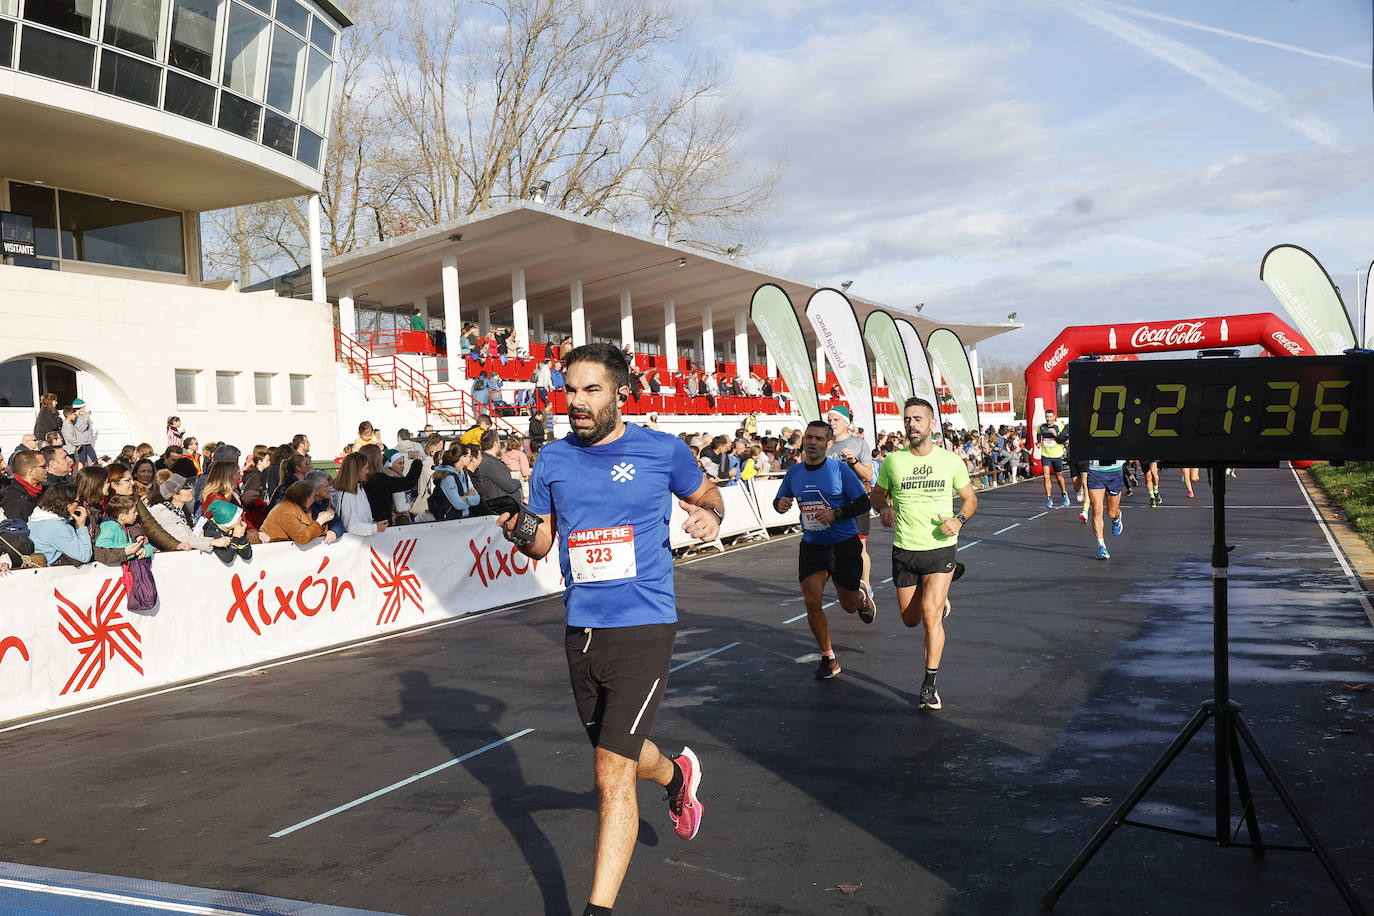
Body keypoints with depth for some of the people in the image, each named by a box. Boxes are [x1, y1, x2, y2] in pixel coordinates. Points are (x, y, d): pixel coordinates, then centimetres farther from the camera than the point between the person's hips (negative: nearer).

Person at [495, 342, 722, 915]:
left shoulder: (664, 451, -5)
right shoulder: (553, 459, 5)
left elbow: (705, 495, 12)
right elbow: (542, 542, 13)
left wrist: (710, 517, -11)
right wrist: (519, 532, -10)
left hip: (643, 628, -5)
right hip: (581, 629, 5)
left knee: (612, 776, -11)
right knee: (618, 753, 22)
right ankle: (677, 775, 56)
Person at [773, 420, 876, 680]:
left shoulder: (840, 470, -11)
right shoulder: (794, 472, 1)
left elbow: (863, 504, -8)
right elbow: (778, 500, 14)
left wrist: (835, 513, -23)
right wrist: (780, 505, -10)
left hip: (844, 544, -3)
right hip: (811, 546, 3)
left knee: (849, 605, 8)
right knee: (812, 602, -10)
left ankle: (862, 596, 48)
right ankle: (829, 658, 8)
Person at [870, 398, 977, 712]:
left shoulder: (951, 461, -3)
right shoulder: (893, 461, -1)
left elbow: (970, 498, 10)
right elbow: (877, 493, 14)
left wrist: (959, 520, -11)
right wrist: (884, 508, -9)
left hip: (941, 548, -2)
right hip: (904, 550, 2)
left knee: (931, 615, -16)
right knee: (910, 619, 12)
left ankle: (930, 684, -1)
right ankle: (939, 599, 48)